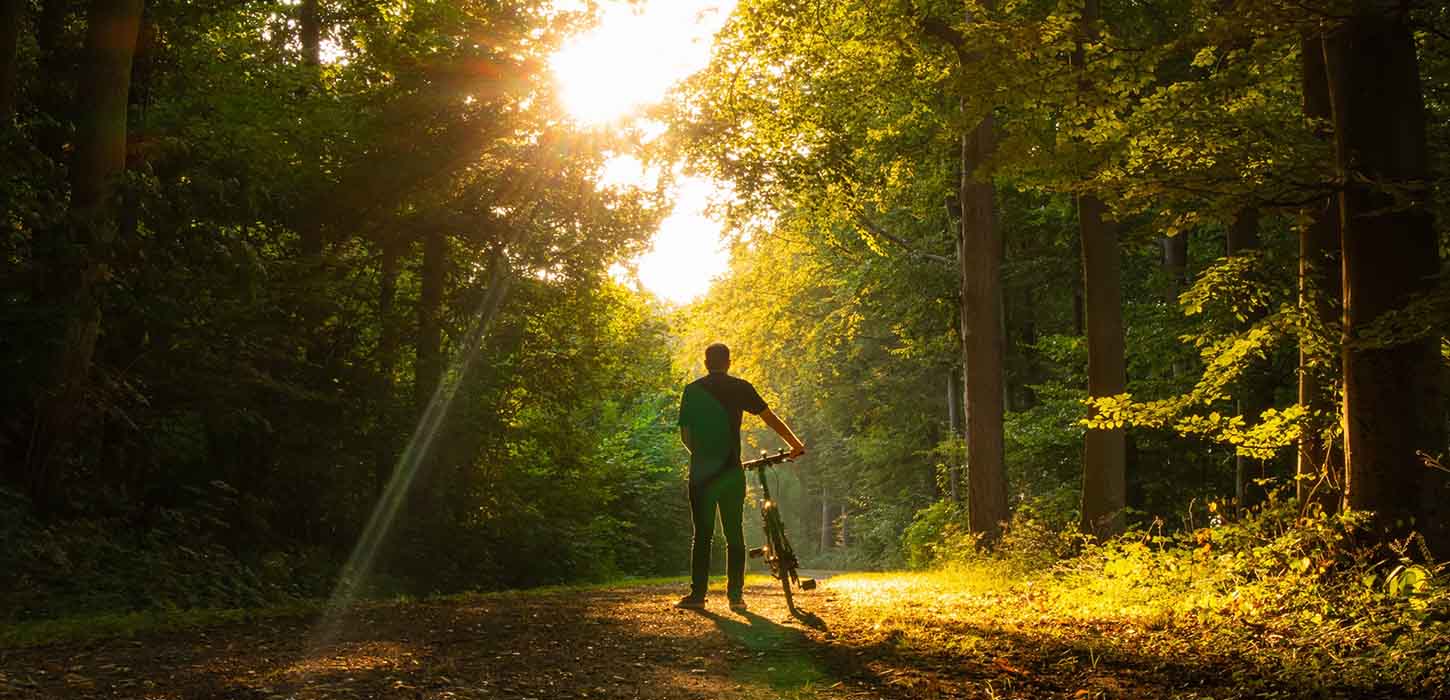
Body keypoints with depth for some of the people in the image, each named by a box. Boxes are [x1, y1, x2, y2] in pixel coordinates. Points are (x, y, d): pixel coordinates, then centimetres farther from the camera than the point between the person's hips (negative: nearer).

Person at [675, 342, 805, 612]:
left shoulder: (692, 390, 4)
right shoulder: (740, 387, 2)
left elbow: (685, 434, 4)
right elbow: (771, 419, 4)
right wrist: (796, 445, 14)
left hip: (701, 471, 0)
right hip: (731, 471, 0)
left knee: (701, 534, 4)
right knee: (734, 534, 7)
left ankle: (697, 594, 1)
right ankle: (736, 595, 6)